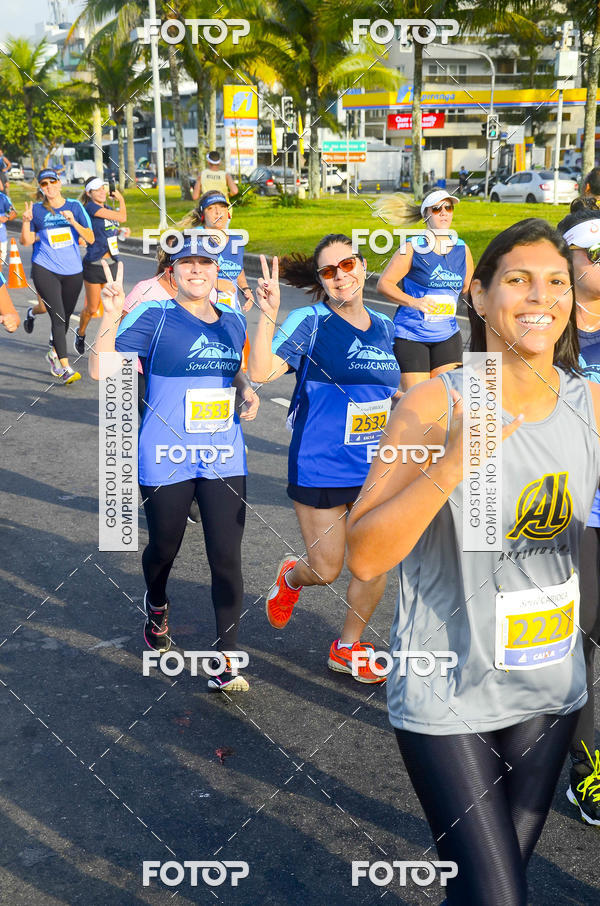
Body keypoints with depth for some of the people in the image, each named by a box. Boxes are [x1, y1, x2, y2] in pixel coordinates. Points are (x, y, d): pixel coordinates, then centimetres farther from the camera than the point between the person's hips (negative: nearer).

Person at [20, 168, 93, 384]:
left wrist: (73, 222, -15)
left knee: (65, 317, 13)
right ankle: (65, 368, -14)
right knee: (58, 317, -14)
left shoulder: (75, 206, 5)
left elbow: (90, 239, 0)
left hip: (73, 271, 3)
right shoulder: (36, 209, 3)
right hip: (45, 270, -2)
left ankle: (53, 353, 39)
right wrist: (26, 221, -14)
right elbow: (26, 241, 3)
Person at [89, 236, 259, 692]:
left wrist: (247, 390, 3)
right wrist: (112, 315, -27)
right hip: (166, 459, -3)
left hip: (224, 458, 3)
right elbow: (101, 369, -16)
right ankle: (157, 607, 51)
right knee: (164, 547, 16)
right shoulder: (154, 317, -8)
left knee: (227, 559, -2)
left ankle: (226, 661, 9)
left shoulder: (233, 321, 7)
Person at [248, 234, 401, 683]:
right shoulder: (311, 321, -10)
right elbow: (261, 371, -24)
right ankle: (291, 576, 43)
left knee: (377, 565, 4)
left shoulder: (383, 326, 7)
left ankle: (348, 647, 28)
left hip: (376, 468, 5)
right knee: (327, 571, 5)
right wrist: (269, 310, -30)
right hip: (321, 468, -4)